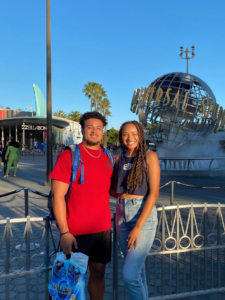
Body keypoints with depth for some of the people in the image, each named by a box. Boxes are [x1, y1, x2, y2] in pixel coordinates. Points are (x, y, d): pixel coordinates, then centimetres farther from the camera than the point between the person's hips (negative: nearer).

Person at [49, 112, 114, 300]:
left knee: (98, 272, 15)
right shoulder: (69, 155, -10)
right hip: (76, 231, -4)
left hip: (103, 228, 5)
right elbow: (58, 196, -13)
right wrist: (64, 232, -16)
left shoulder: (107, 157, 6)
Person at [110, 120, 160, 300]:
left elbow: (154, 193, -13)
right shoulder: (119, 159, 7)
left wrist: (138, 226, -17)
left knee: (130, 274, -8)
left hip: (144, 215, -5)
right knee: (137, 270, 16)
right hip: (122, 216, 5)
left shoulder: (149, 157, -7)